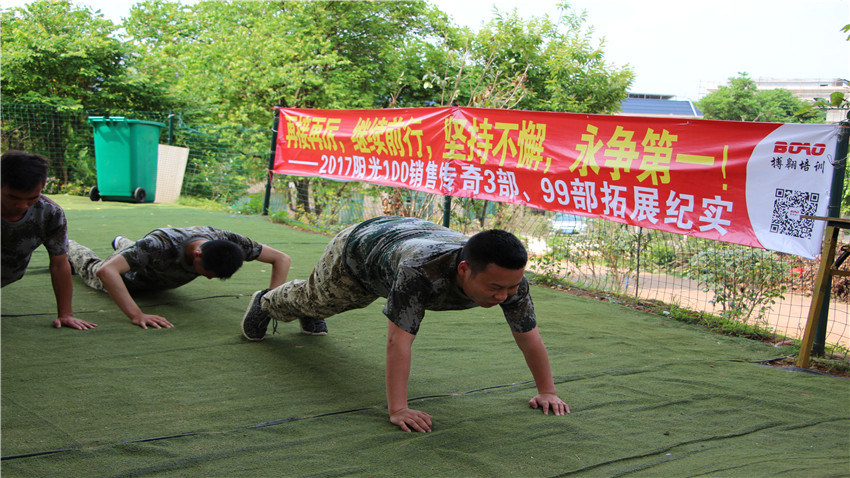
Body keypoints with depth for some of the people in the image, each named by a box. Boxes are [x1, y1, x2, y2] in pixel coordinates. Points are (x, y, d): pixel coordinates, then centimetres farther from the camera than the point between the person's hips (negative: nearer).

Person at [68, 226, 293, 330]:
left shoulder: (228, 242, -43)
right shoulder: (159, 245, -54)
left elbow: (282, 259, -36)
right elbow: (105, 271, -59)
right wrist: (136, 315, -66)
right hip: (137, 275, -4)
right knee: (92, 270, 29)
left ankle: (121, 242, 73)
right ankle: (68, 247, 59)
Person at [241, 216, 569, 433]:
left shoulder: (509, 276, -37)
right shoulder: (421, 269, -54)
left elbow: (529, 336, -26)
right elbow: (399, 340, -52)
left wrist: (547, 391, -22)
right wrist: (397, 410, -53)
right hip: (360, 246, -5)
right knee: (315, 299, 27)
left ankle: (310, 316, 70)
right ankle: (267, 303, 59)